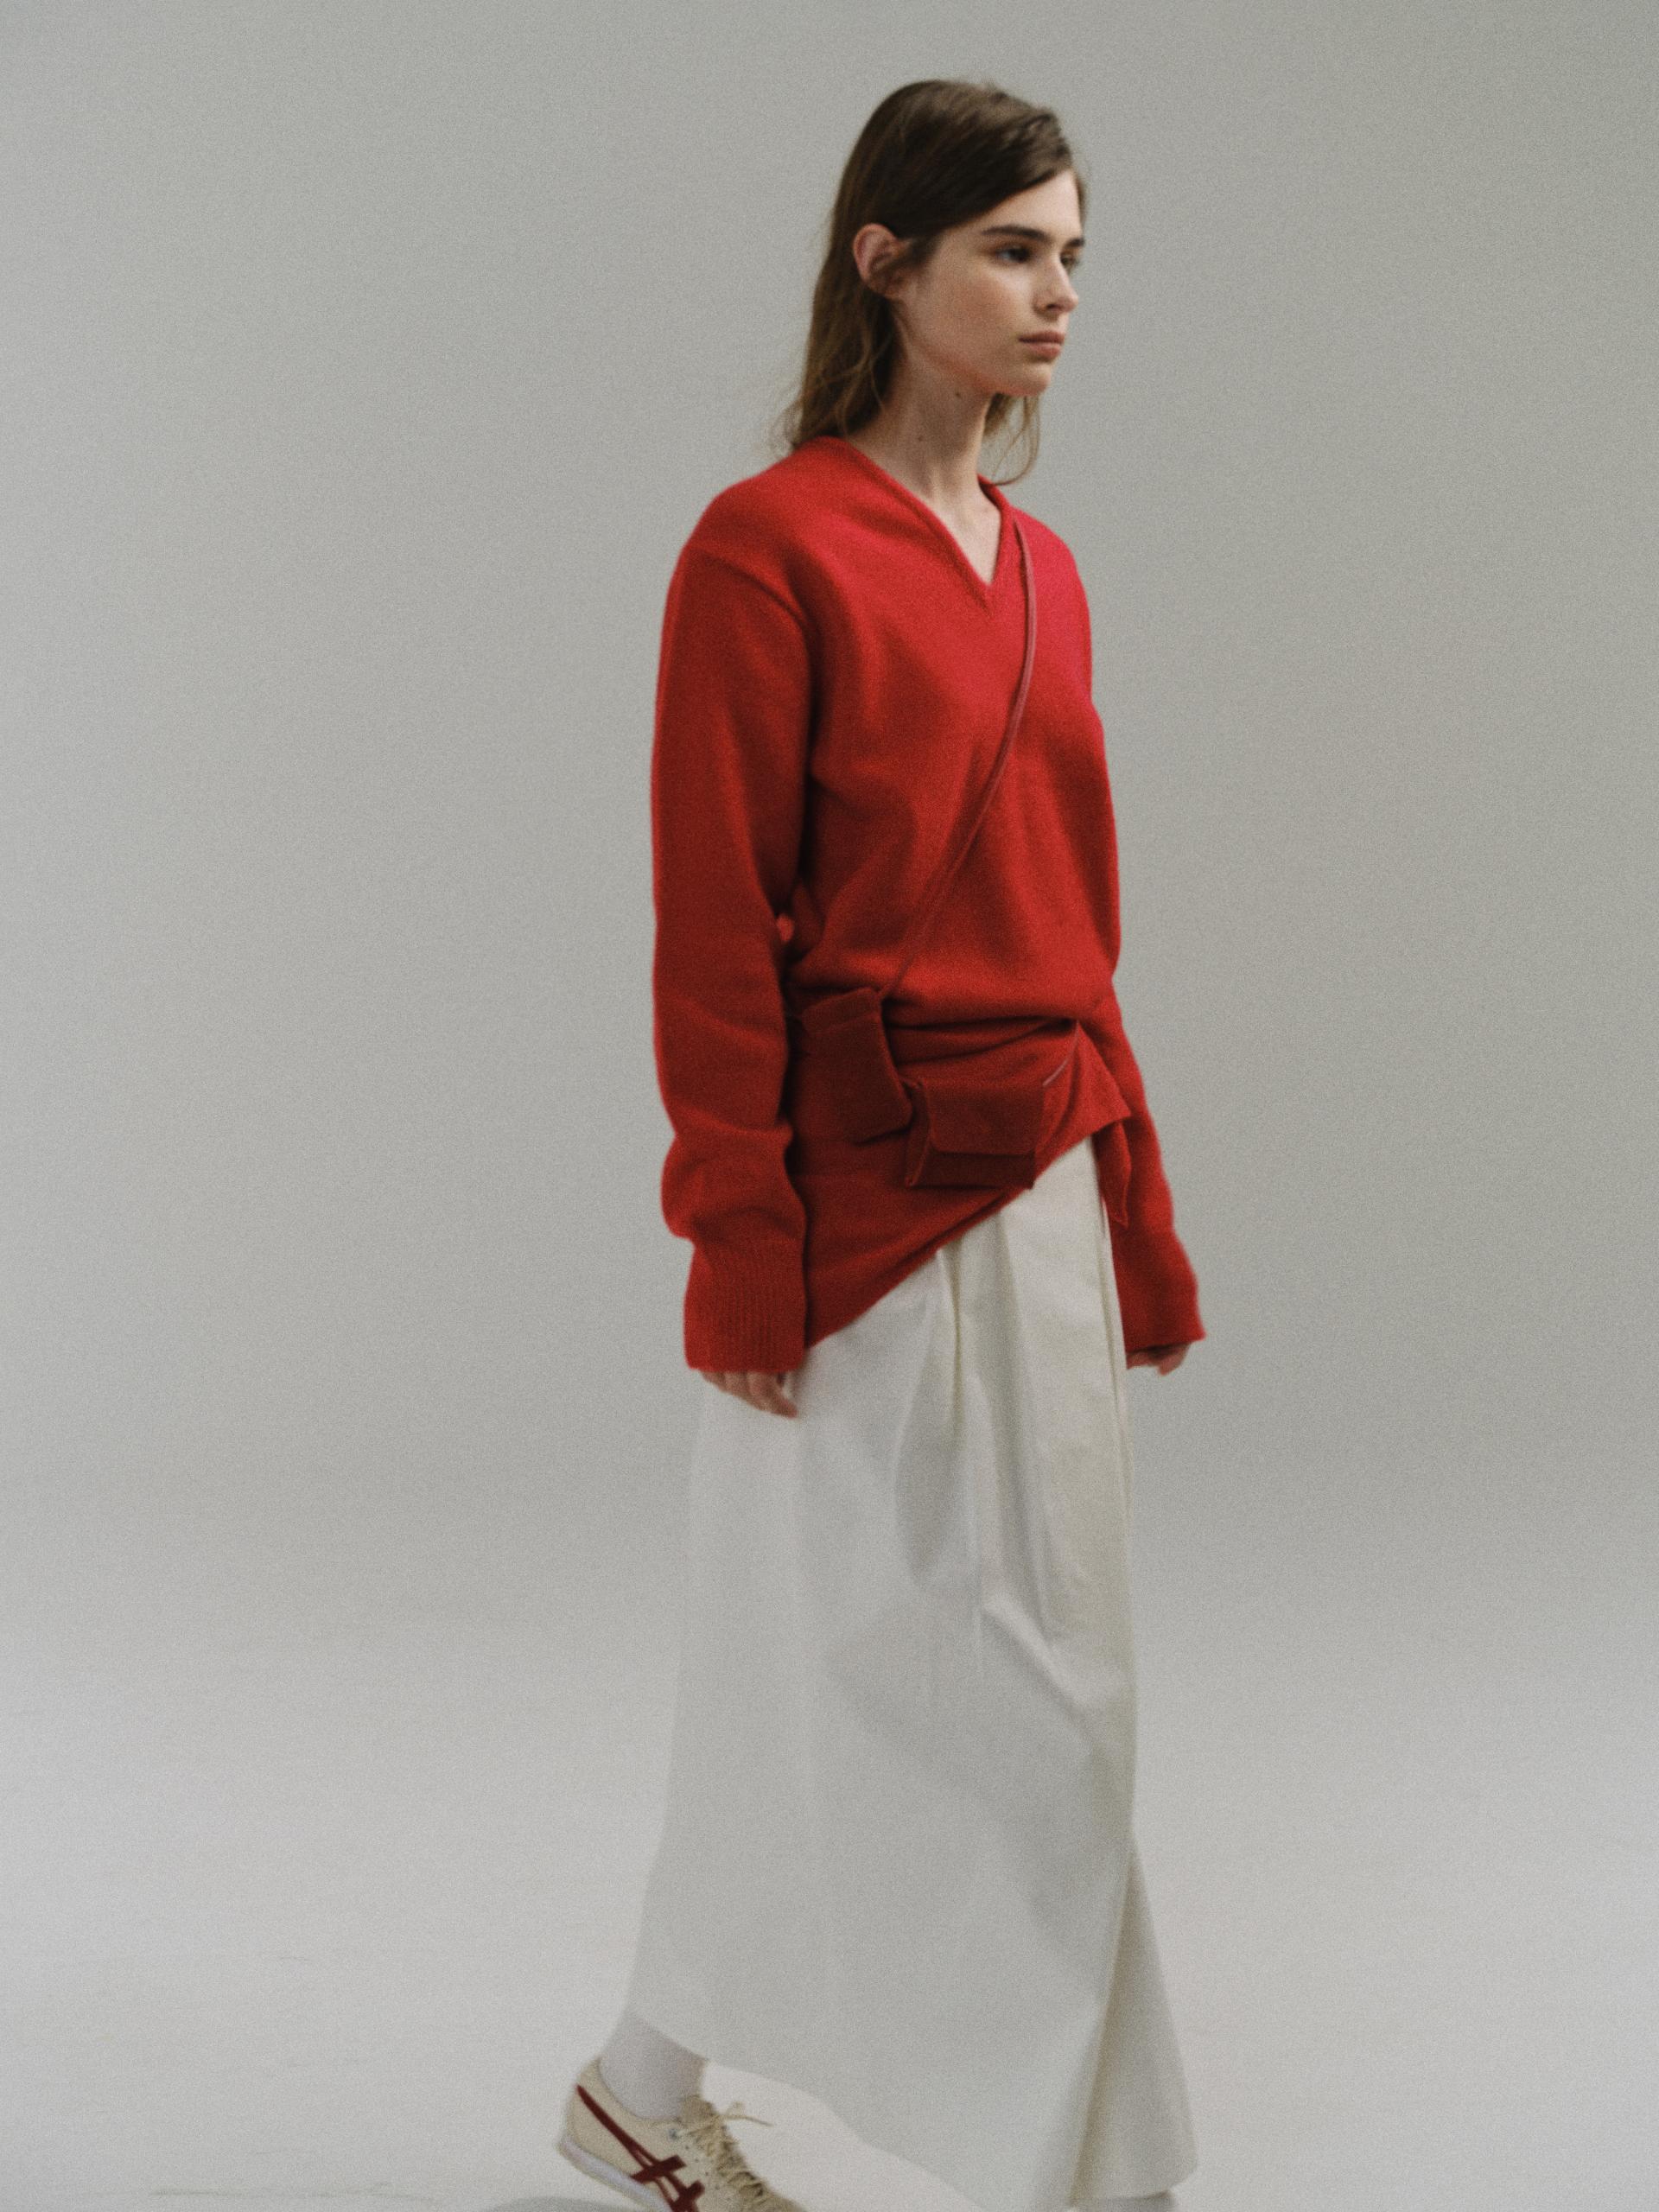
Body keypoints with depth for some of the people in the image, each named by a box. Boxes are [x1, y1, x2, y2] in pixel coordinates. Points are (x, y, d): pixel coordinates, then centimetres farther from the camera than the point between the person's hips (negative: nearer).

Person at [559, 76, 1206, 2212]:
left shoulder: (1039, 572, 12)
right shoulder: (770, 552, -11)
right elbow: (715, 933, -13)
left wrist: (1136, 1214, 14)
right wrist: (744, 1245, -15)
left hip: (1037, 1197, 8)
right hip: (868, 1212, -8)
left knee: (856, 1690, 14)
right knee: (1012, 1708, -2)